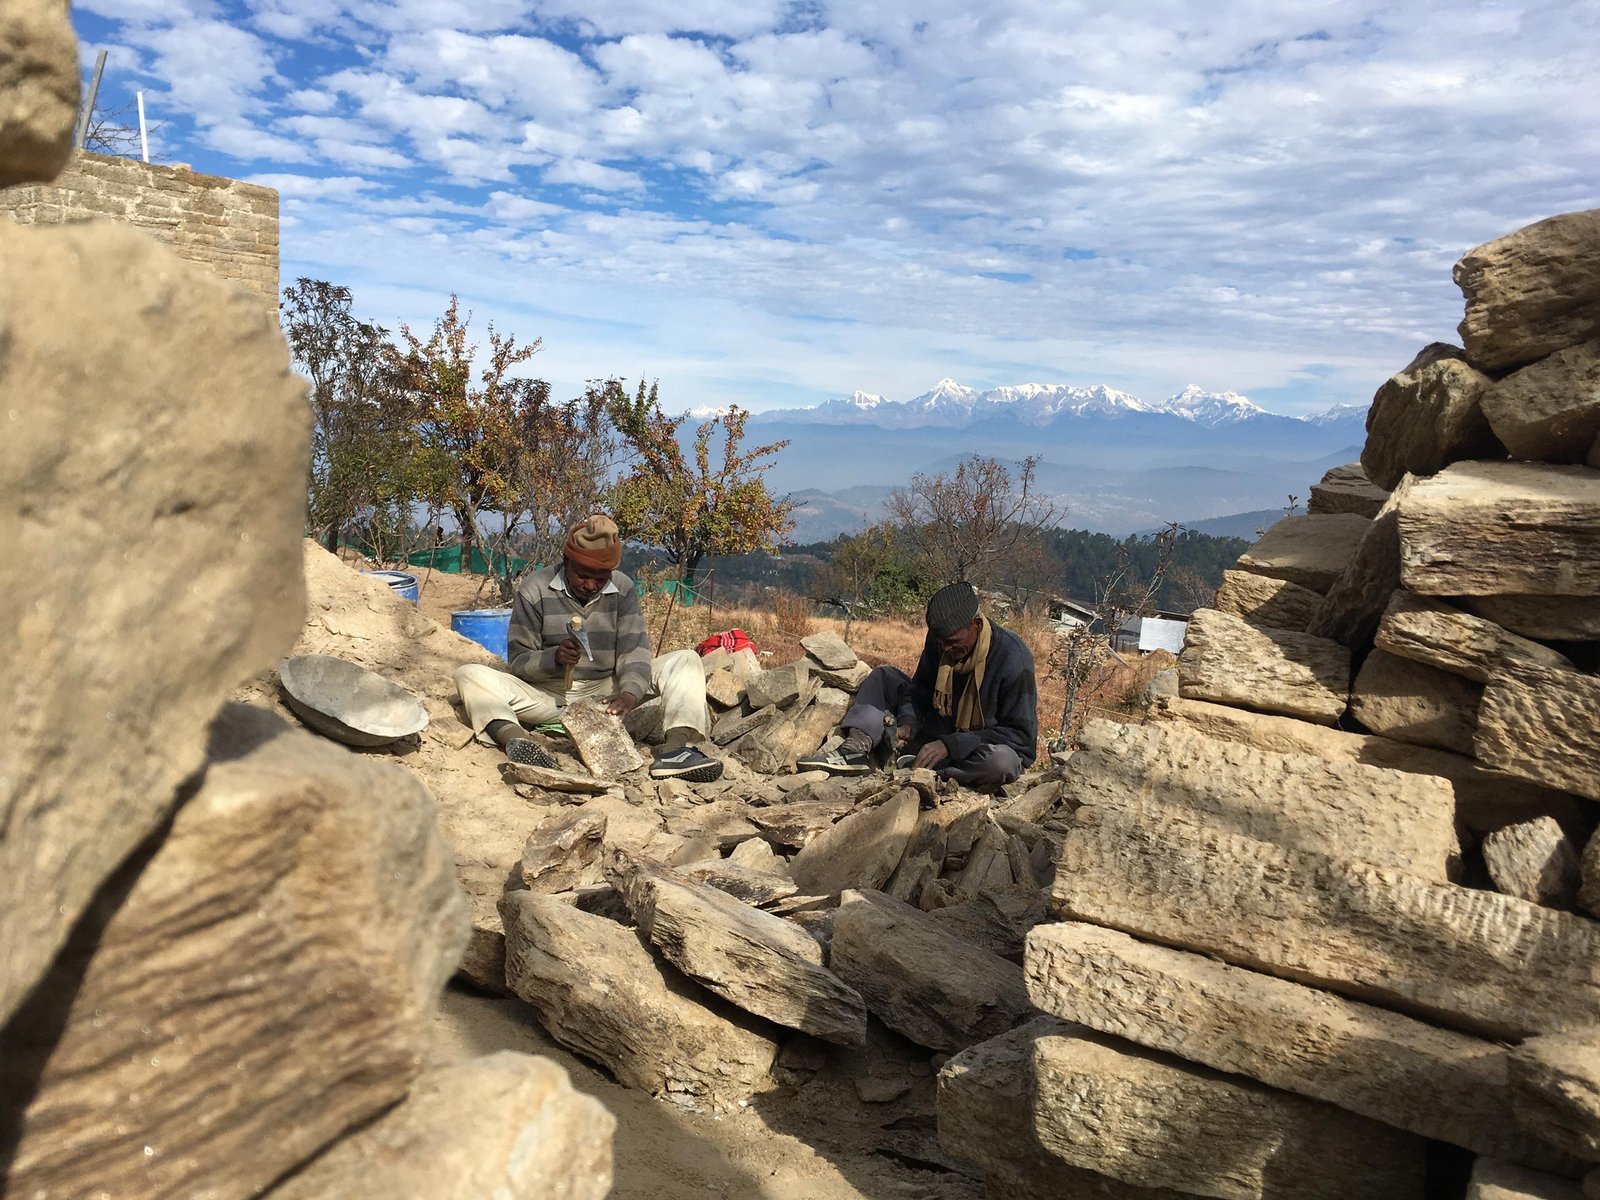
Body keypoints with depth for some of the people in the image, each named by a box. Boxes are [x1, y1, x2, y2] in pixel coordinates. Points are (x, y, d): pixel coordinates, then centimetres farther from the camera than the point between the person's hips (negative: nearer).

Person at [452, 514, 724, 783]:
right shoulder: (534, 590, -6)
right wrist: (554, 657, -29)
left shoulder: (623, 590, -1)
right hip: (548, 696, -1)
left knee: (686, 661, -14)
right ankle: (516, 740, -52)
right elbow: (518, 660, -7)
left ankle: (675, 747, -39)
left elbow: (634, 652, -11)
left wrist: (630, 692, -33)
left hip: (605, 693, 2)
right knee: (470, 675, -24)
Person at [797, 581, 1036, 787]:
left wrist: (950, 746, -31)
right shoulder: (939, 639, -8)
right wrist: (907, 722, -18)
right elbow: (920, 690, 5)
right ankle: (857, 748, -23)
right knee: (884, 677, 1)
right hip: (945, 732, 6)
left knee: (1003, 763, -42)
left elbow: (1019, 734, -24)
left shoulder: (1014, 661, -25)